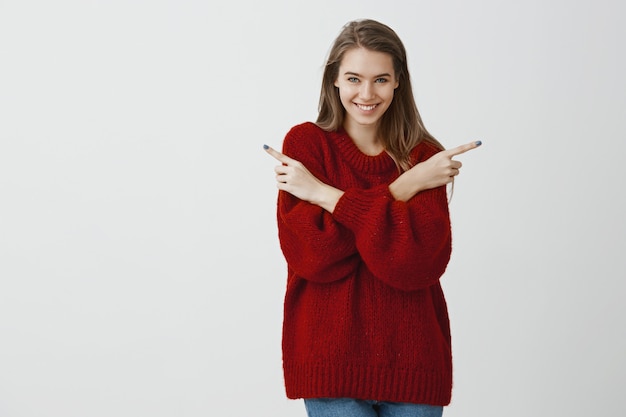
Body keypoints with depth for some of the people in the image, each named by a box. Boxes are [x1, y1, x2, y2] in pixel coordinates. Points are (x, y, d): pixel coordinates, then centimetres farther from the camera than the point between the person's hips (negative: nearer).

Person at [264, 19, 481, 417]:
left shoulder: (425, 156, 2)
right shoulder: (306, 143, -1)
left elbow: (418, 261, -14)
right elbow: (311, 254, -13)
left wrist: (328, 197, -15)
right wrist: (402, 190, -14)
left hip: (412, 358, 2)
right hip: (332, 359, -1)